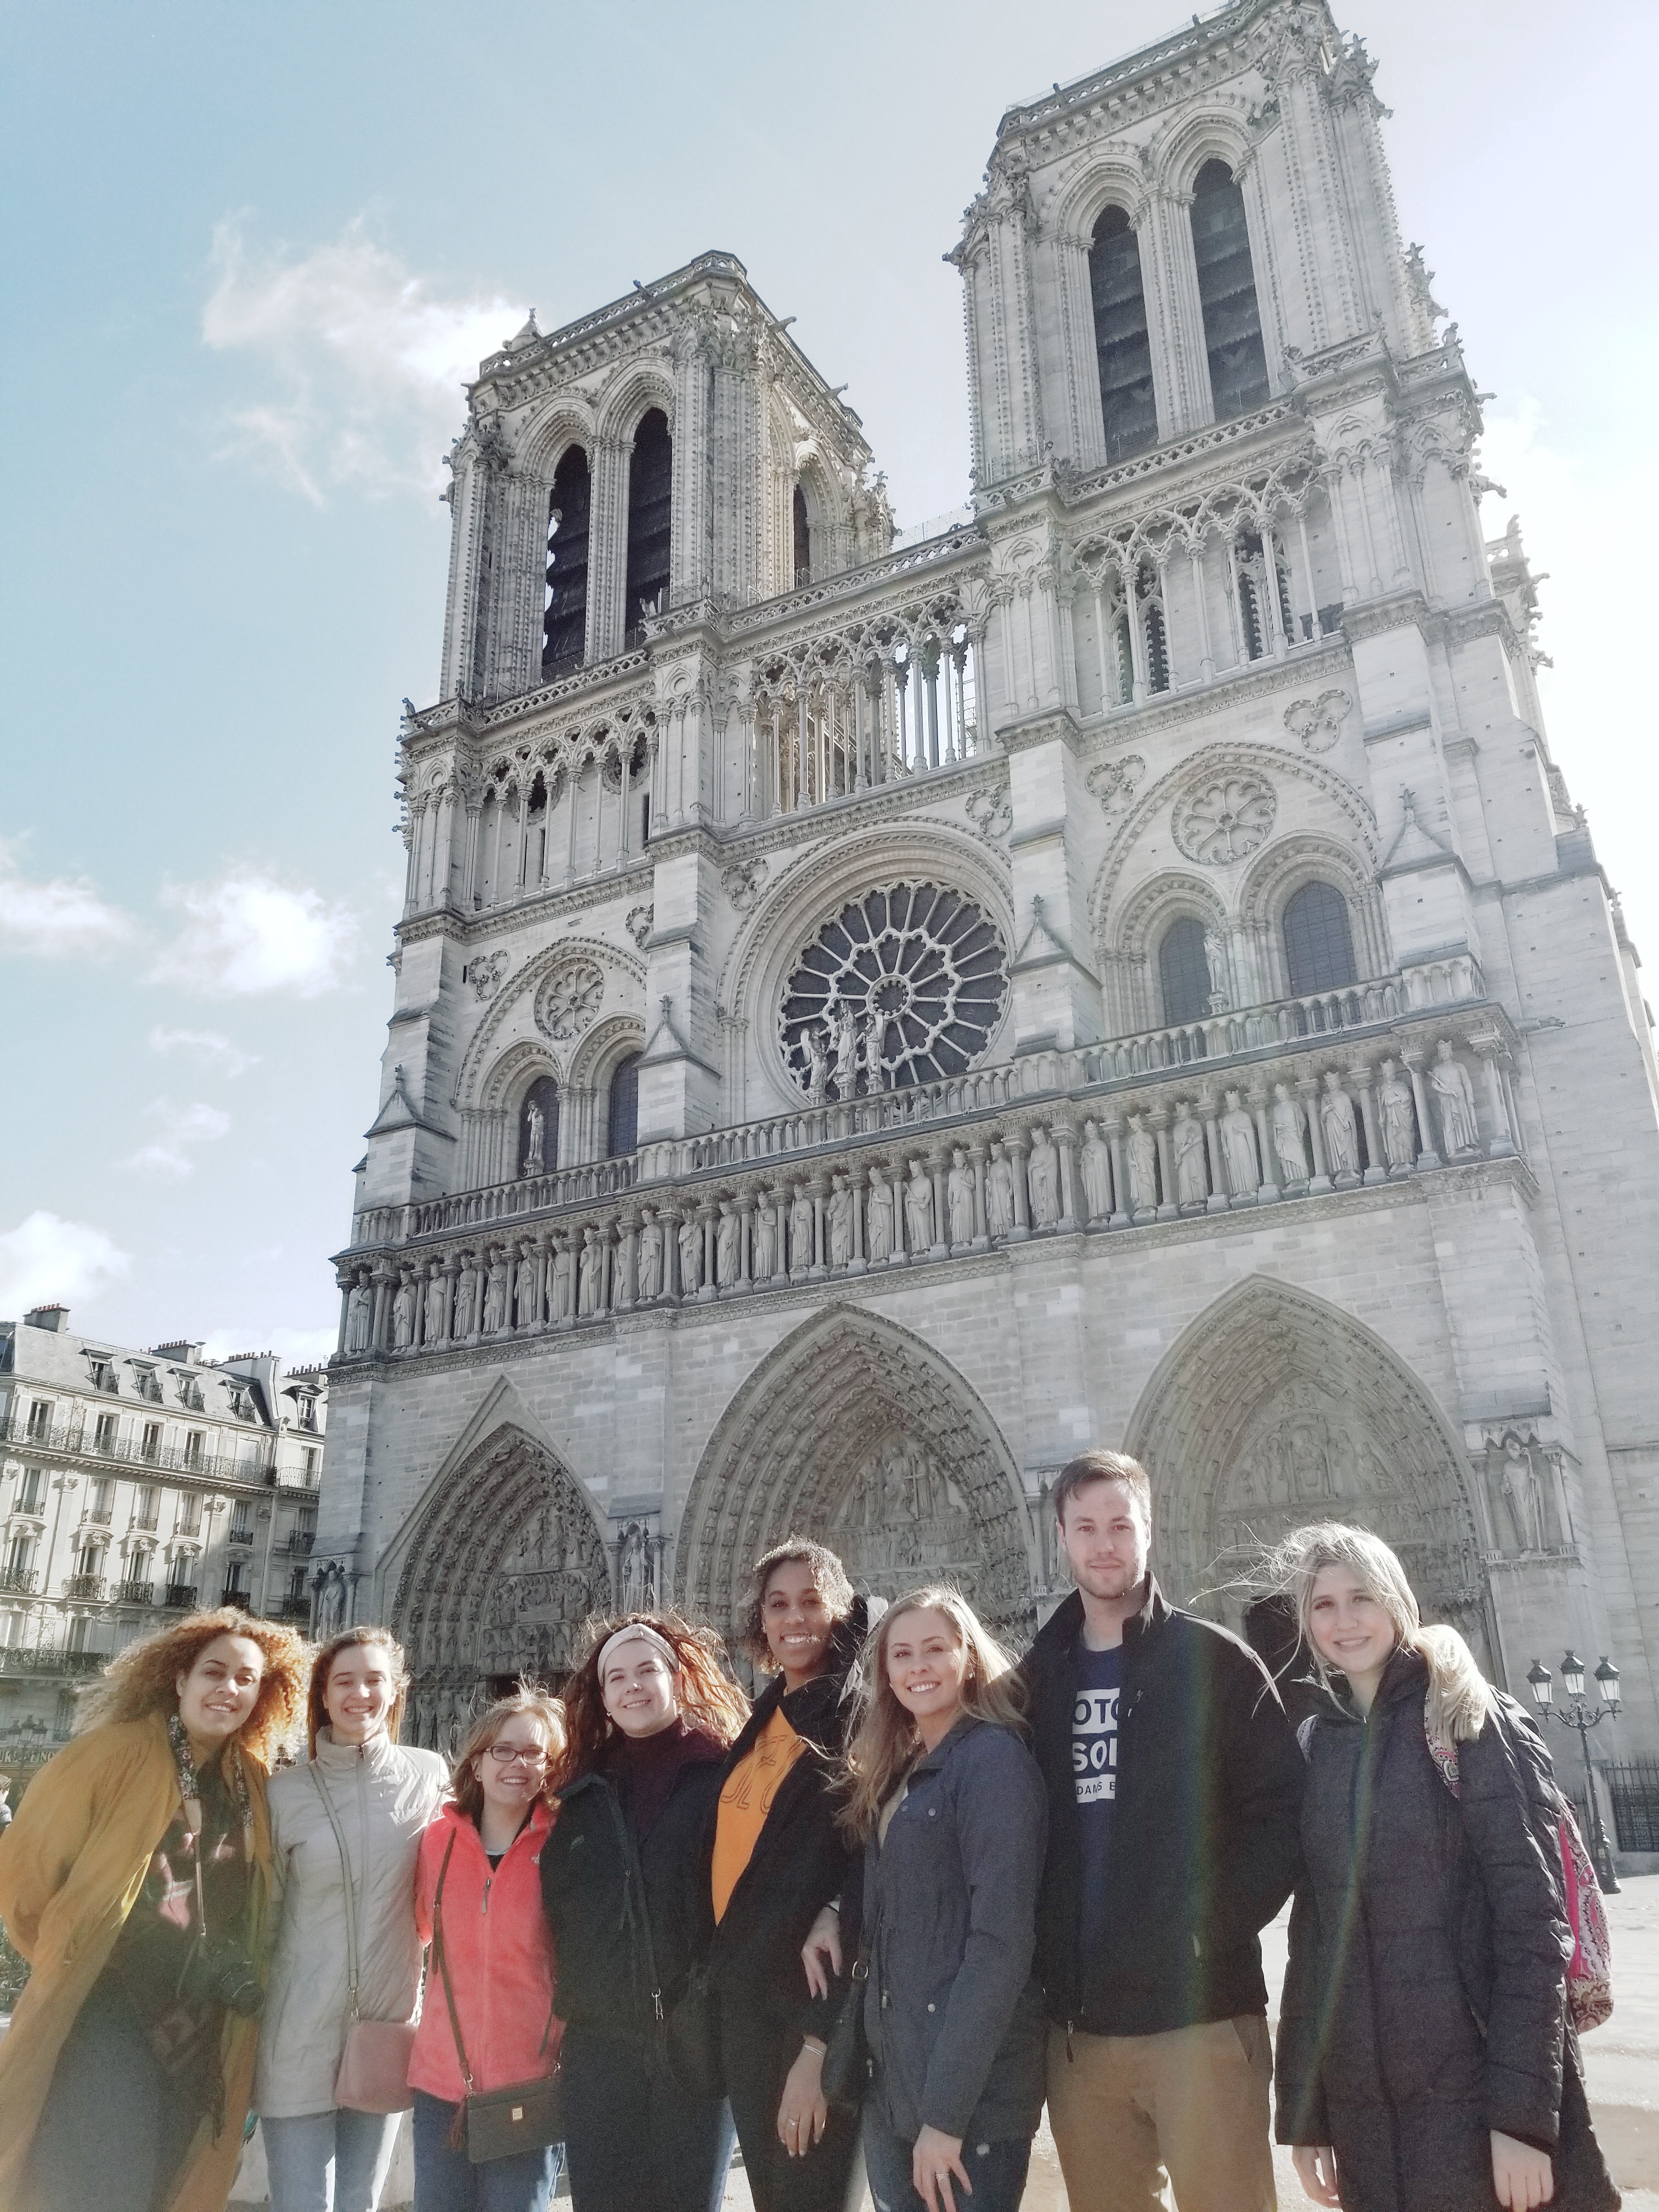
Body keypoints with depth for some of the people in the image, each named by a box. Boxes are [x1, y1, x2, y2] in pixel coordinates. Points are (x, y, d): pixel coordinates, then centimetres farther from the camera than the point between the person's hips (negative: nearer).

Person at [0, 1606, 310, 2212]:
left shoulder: (253, 1784, 5)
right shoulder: (114, 1753, -11)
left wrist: (237, 1974, 6)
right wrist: (68, 1959, 0)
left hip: (202, 2033, 5)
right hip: (105, 2012, -5)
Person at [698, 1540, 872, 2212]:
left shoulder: (856, 1728, -14)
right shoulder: (761, 1724, 9)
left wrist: (821, 2041, -19)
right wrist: (722, 1975, 10)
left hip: (814, 2010, -7)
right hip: (745, 2005, 7)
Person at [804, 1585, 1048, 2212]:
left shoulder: (994, 1756, -13)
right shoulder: (898, 1771, 11)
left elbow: (1002, 1941, -19)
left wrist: (947, 2110, -21)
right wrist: (836, 1915, 0)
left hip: (968, 2086, -7)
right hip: (891, 2075, 8)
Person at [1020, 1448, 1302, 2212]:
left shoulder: (1214, 1659, -2)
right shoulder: (1039, 1677, 9)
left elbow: (1284, 1813, -5)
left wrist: (1215, 1928, -12)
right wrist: (1042, 1953, 2)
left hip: (1201, 2013, -3)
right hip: (1078, 2025, 4)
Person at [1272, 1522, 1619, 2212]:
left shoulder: (1476, 1724, -6)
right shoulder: (1314, 1745, 7)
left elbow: (1534, 1921, -11)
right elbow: (1313, 1931, 9)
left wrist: (1523, 2113, -17)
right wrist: (1303, 2111, 7)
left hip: (1474, 2091, -4)